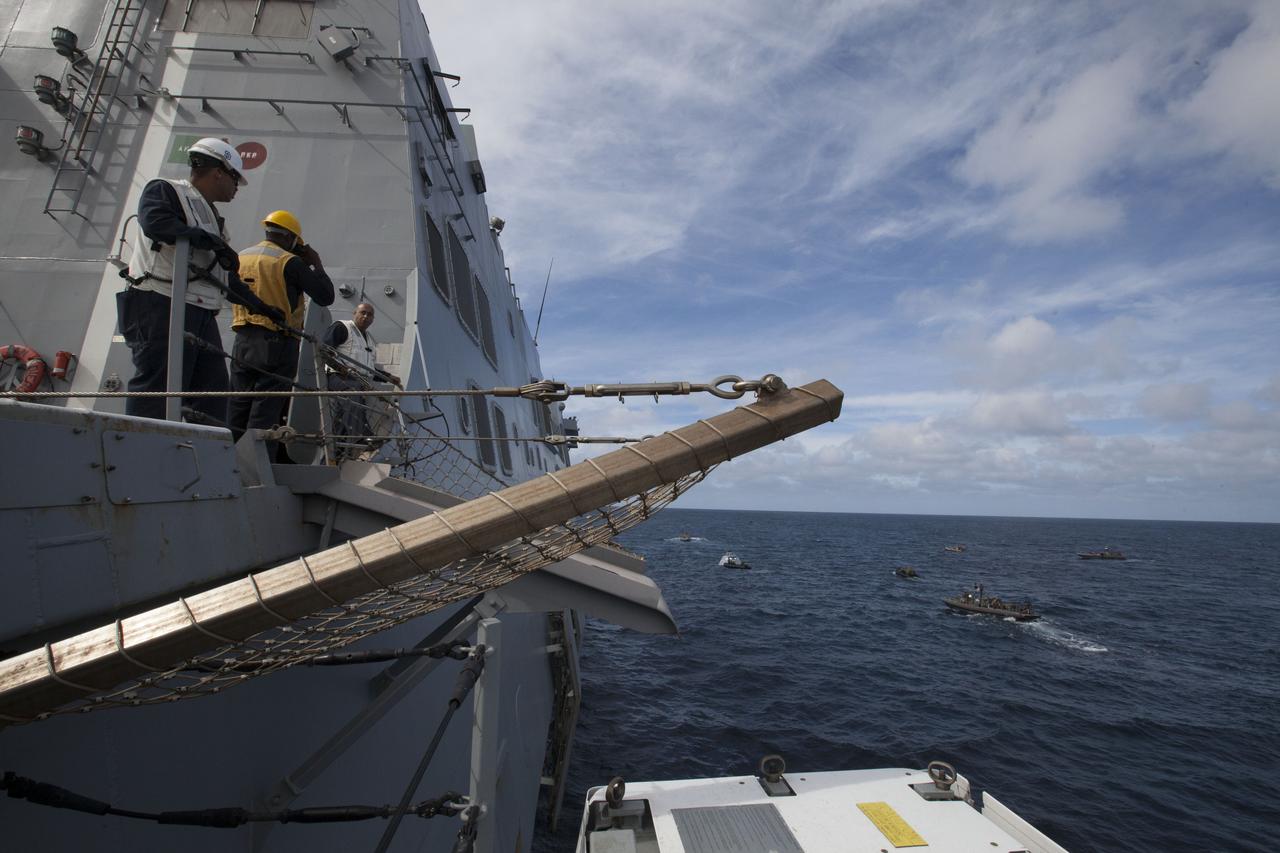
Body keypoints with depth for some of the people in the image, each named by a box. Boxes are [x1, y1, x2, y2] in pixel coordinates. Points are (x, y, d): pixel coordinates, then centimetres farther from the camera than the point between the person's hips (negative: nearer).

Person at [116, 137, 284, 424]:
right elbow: (155, 221, -20)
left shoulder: (211, 217, 27)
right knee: (157, 388, -11)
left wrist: (260, 305, 32)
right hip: (162, 305, -8)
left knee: (213, 388, 3)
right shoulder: (164, 190, 4)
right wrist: (212, 241, -19)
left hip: (202, 313, 8)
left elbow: (226, 277, 31)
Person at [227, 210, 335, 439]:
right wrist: (315, 264, 6)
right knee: (265, 411, -3)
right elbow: (326, 296, -7)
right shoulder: (289, 262, -6)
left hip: (243, 342, 6)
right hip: (277, 343, -6)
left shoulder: (241, 257, 14)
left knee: (238, 407, 13)